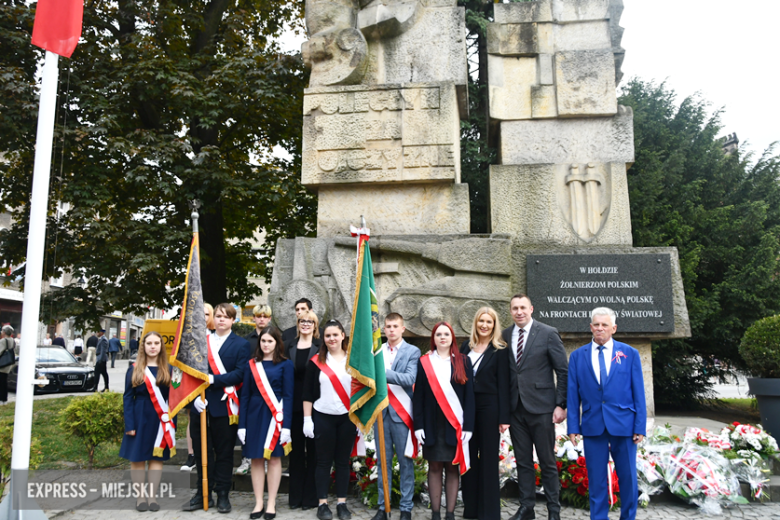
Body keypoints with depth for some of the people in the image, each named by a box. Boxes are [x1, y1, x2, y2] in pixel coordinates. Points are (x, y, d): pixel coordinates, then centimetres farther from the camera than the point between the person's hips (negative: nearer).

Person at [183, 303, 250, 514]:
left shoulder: (241, 344, 0)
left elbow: (240, 374, -10)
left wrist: (214, 380, -19)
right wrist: (195, 396, -7)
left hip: (224, 407, -3)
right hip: (201, 406, 3)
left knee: (224, 452, 6)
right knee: (201, 450, 10)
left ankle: (223, 494, 17)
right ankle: (203, 493, 22)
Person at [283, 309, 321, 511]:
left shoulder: (320, 347, -1)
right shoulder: (290, 346, 9)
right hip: (294, 403, 3)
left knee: (312, 449, 5)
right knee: (296, 448, 10)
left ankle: (310, 495, 15)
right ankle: (295, 495, 21)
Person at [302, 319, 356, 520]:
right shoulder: (316, 362, 1)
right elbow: (307, 393, 1)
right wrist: (307, 419, -5)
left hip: (348, 418, 1)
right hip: (323, 418, -1)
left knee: (343, 461, 7)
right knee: (324, 461, 4)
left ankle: (342, 503, 16)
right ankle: (322, 504, 14)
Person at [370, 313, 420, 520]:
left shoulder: (412, 351, -1)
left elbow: (410, 379, -15)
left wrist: (384, 372, -24)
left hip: (401, 411, -3)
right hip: (380, 411, 3)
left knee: (405, 461, 4)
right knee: (383, 460, 9)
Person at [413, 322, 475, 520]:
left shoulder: (463, 361, 5)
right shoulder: (424, 362, 4)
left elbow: (469, 395, 2)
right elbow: (418, 395, 2)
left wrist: (468, 426, -5)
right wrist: (418, 425, -4)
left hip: (455, 424, 0)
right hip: (432, 424, 0)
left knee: (453, 467, 5)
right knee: (434, 467, 5)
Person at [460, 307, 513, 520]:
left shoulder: (500, 350, -3)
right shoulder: (466, 347, 8)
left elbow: (503, 385, -5)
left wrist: (503, 418, -10)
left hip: (489, 407, -4)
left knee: (488, 458, 4)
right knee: (468, 456, 10)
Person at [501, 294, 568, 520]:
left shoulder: (548, 333, -4)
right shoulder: (505, 336, 6)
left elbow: (563, 371, -4)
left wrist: (561, 404, -9)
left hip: (541, 407, -3)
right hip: (515, 407, 4)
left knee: (547, 462, 6)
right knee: (523, 461, 12)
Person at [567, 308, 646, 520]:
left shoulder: (630, 354, 4)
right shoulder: (577, 356, 5)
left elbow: (638, 393, 2)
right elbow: (572, 394, 4)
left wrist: (640, 426, -3)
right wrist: (573, 426, -1)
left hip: (623, 424, 0)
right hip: (592, 425, 1)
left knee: (628, 476, 8)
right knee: (596, 478, 7)